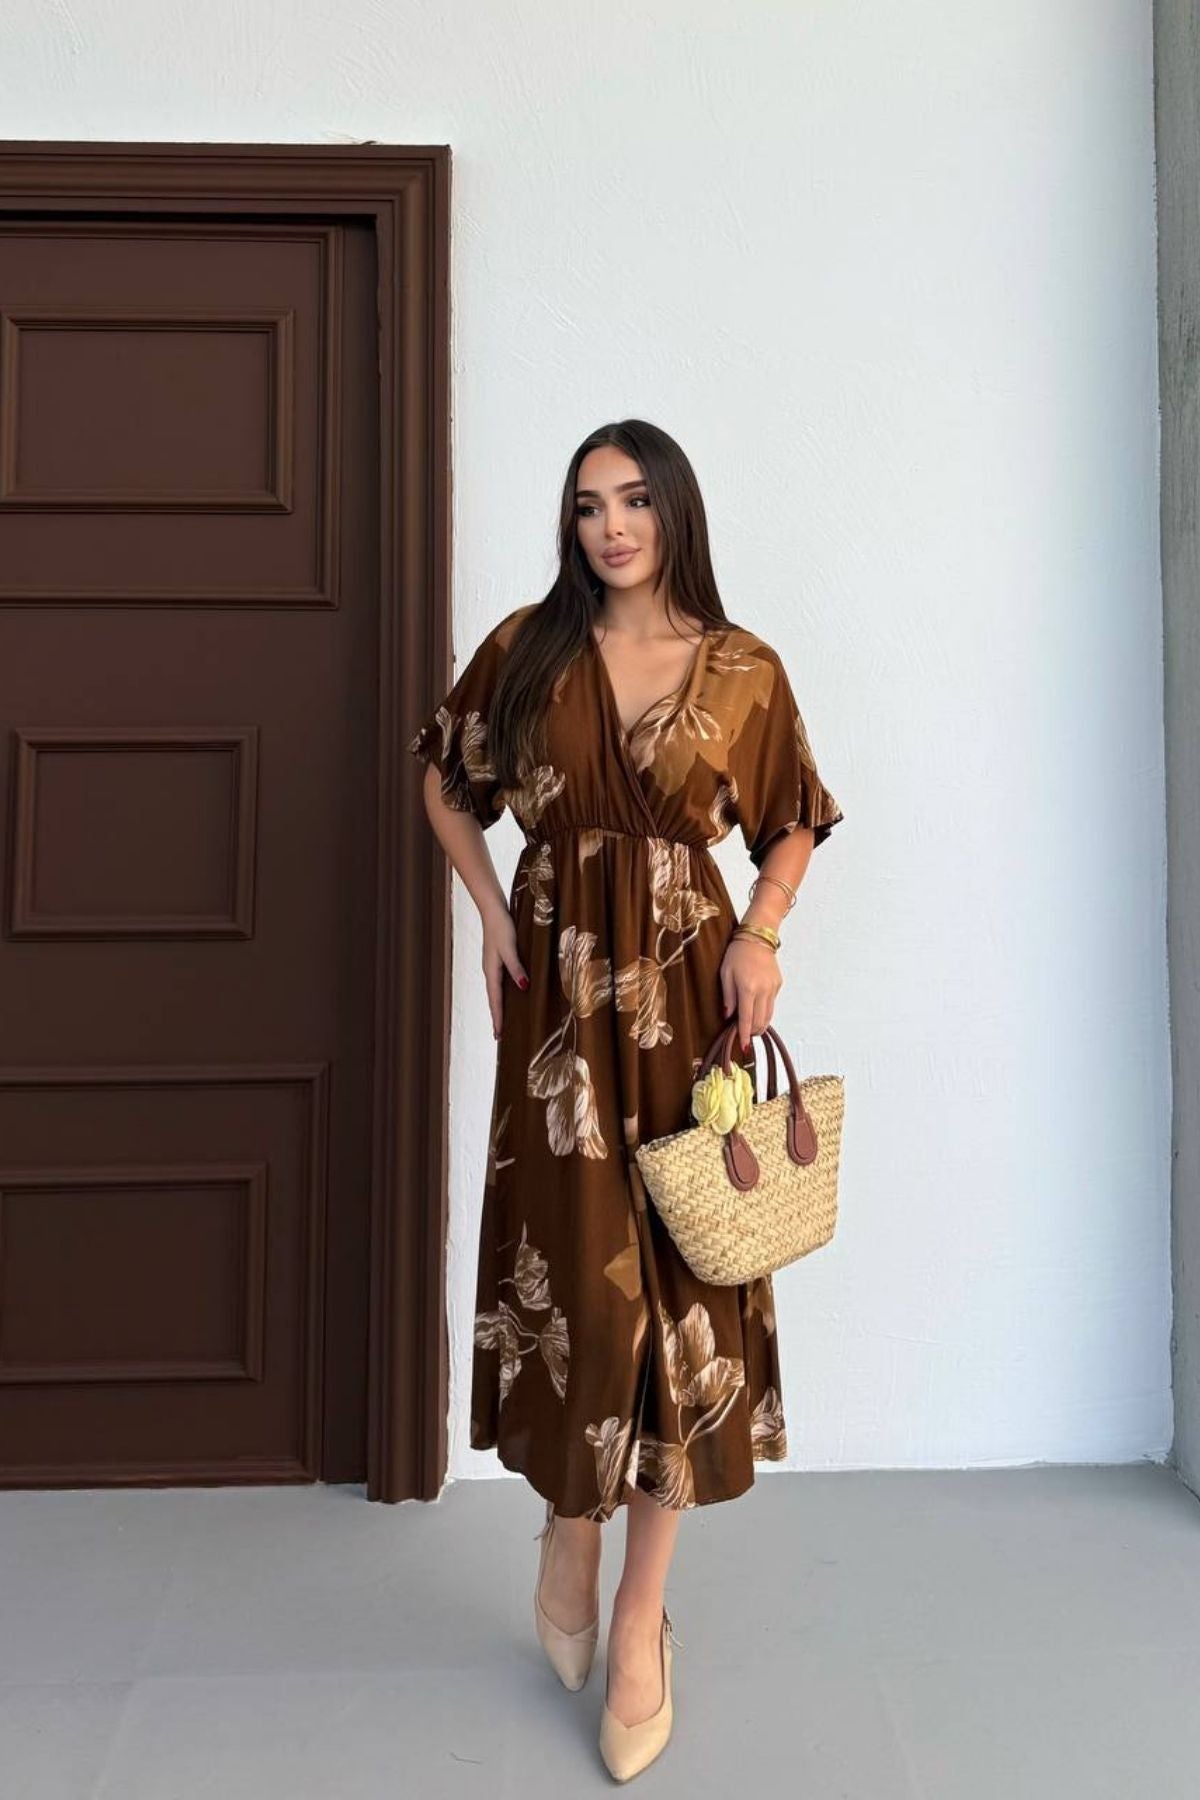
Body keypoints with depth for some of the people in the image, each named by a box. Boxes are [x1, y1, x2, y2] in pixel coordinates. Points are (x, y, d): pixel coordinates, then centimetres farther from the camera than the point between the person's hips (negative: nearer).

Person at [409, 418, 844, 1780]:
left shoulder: (743, 670, 3)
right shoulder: (529, 647, 4)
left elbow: (793, 824, 12)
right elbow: (445, 777, 15)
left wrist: (760, 935, -5)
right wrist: (493, 914, 3)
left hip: (689, 992, 0)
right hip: (560, 991, 0)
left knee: (679, 1273, 3)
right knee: (575, 1266, 3)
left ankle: (641, 1619, 19)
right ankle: (569, 1538, 32)